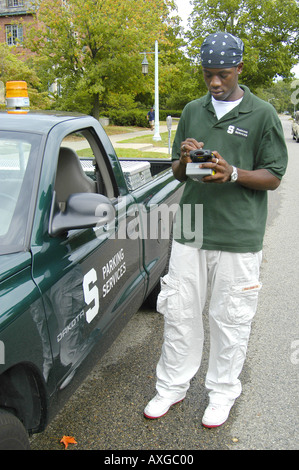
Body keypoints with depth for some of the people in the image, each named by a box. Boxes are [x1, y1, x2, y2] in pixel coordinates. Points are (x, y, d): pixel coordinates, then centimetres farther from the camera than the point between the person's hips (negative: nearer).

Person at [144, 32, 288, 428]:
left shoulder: (262, 115, 0)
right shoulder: (193, 111, 12)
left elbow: (273, 177, -2)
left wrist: (232, 173, -19)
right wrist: (184, 161, -9)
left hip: (238, 236, -3)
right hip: (190, 231, 4)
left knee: (230, 319, 7)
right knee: (179, 311, 9)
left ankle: (223, 392, 28)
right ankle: (172, 386, 28)